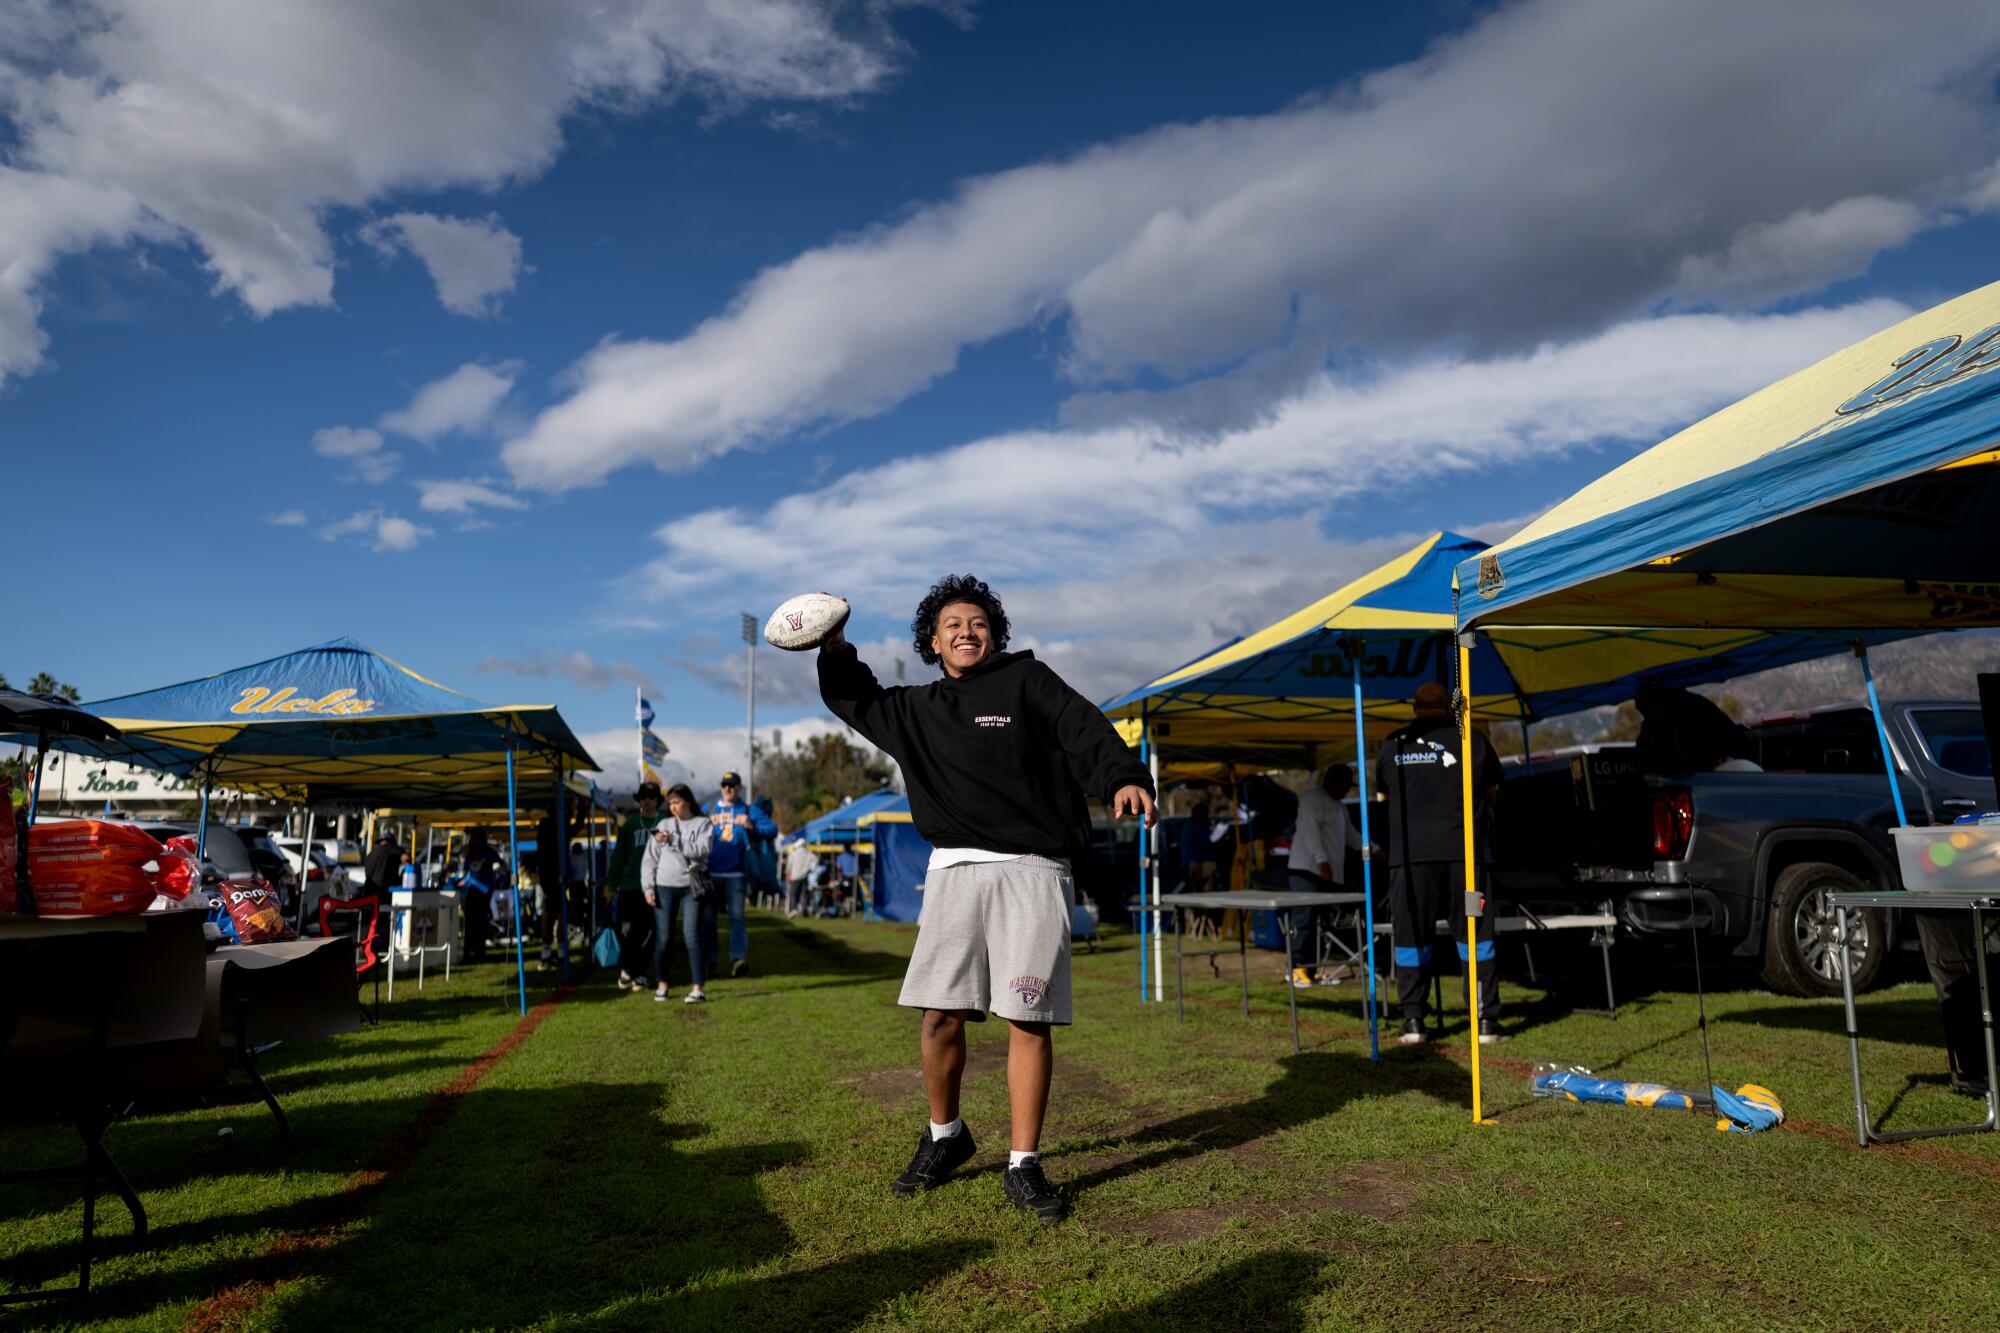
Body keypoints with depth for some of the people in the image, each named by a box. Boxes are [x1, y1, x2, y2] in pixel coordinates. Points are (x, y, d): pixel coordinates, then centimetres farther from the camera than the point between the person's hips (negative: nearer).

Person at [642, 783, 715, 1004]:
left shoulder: (703, 824, 5)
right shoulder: (663, 825, 10)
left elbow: (700, 850, -12)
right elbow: (650, 858, 9)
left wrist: (672, 840, -16)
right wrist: (648, 888, 1)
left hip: (691, 888, -2)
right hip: (664, 887, 2)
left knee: (691, 936, -8)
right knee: (663, 938, 4)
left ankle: (698, 988, -7)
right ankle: (662, 984, 19)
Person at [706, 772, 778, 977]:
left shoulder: (748, 811, 8)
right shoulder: (710, 809, 13)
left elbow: (772, 829, 1)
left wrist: (752, 826, -16)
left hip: (735, 873, -2)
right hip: (710, 873, 2)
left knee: (736, 915, -9)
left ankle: (738, 958, -16)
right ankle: (708, 960, 13)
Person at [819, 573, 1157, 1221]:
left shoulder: (1026, 679, 5)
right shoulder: (916, 709, 17)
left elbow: (1086, 729, -8)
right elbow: (855, 700, 33)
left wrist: (1123, 777, -26)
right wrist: (835, 648, 16)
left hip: (1032, 872, -3)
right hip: (955, 869, 3)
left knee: (1029, 1019, -2)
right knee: (939, 1015, 2)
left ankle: (1023, 1166, 11)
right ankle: (944, 1137, 27)